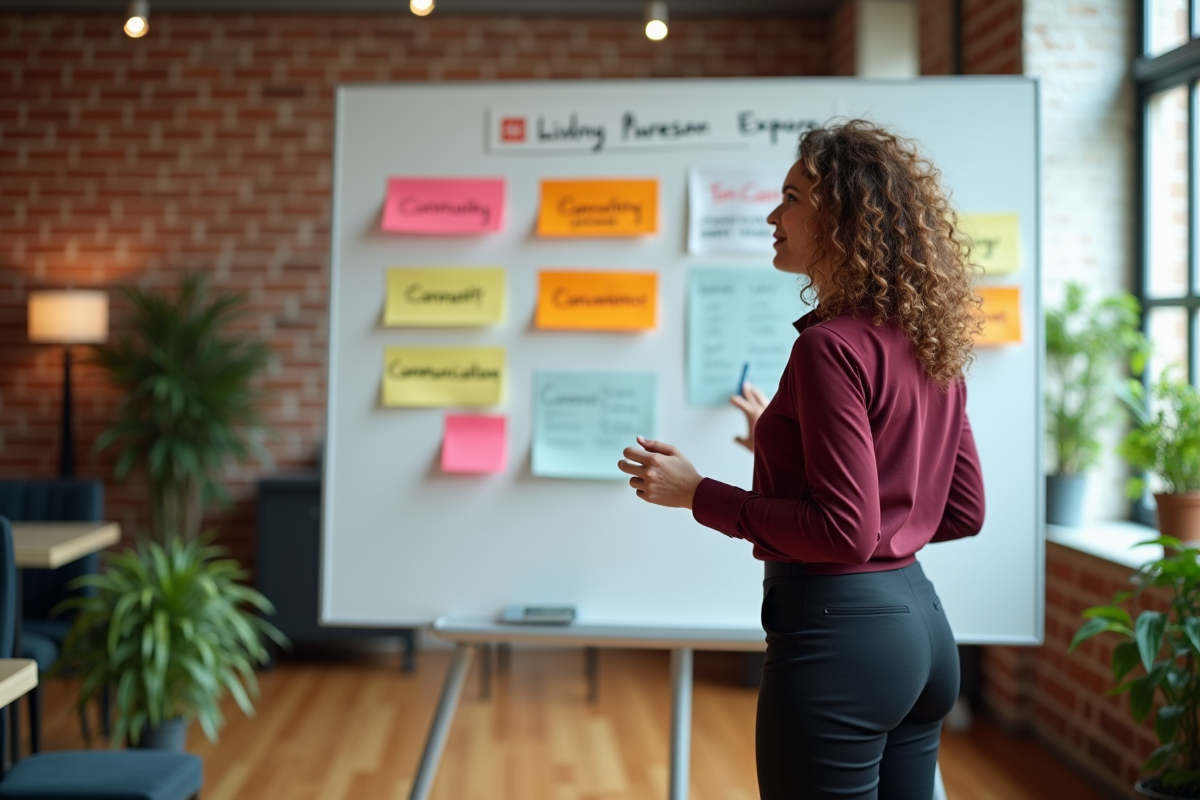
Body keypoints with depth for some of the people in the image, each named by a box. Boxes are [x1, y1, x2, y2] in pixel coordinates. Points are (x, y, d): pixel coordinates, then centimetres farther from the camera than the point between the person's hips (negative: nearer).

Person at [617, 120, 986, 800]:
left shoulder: (833, 346, -17)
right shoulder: (932, 347, 8)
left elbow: (846, 533, -20)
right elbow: (964, 513, 14)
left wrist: (697, 493, -13)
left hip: (841, 635, -9)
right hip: (921, 623, 9)